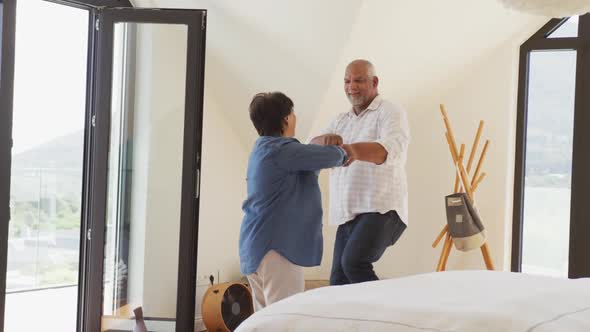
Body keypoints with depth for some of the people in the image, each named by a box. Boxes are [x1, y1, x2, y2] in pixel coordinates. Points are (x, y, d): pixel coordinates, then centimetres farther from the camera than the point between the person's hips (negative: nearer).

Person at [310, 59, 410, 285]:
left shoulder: (390, 113, 1)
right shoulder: (341, 121, 22)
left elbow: (390, 151, -19)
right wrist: (325, 139, -19)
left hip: (381, 209, -7)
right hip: (348, 214, 7)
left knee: (354, 262, -27)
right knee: (339, 282, -1)